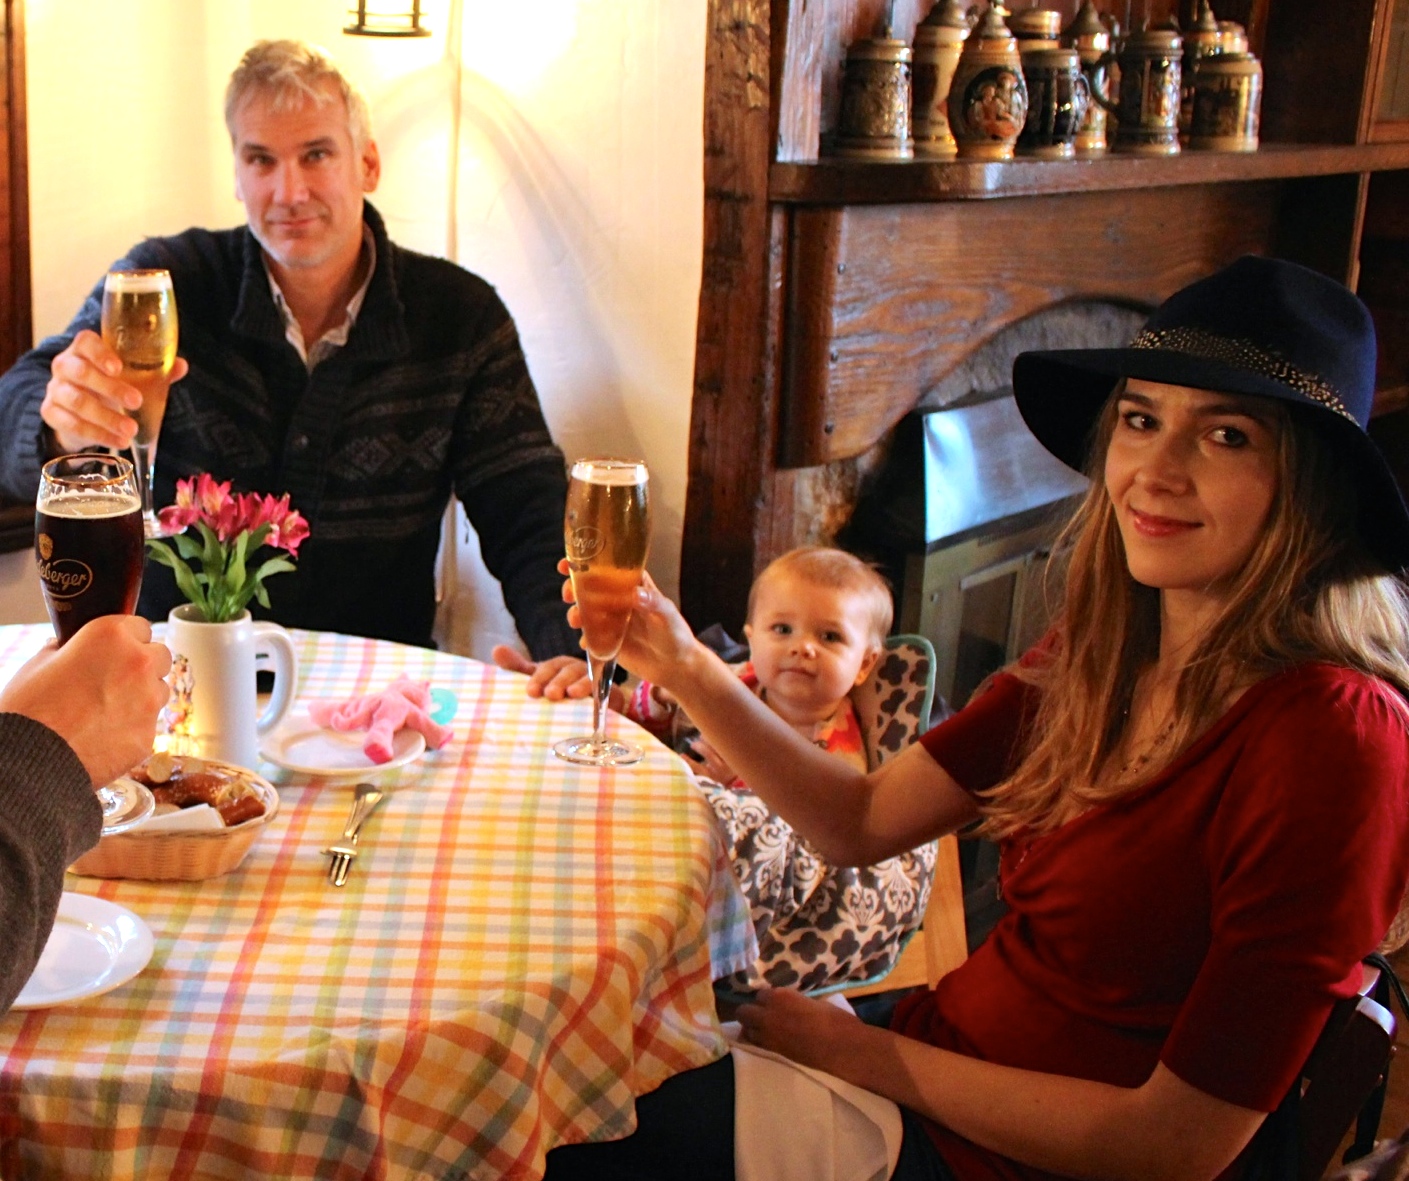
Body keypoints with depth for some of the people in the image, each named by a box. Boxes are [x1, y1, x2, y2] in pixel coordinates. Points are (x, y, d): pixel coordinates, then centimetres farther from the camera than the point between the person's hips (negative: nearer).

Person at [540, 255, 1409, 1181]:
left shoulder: (1331, 739, -24)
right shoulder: (1101, 655, 0)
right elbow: (864, 822, 1)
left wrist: (863, 1052, -14)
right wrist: (689, 671, -12)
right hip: (940, 1053, 7)